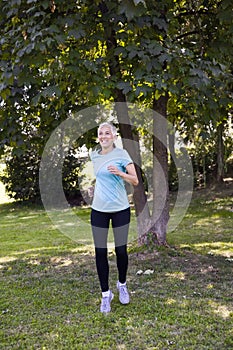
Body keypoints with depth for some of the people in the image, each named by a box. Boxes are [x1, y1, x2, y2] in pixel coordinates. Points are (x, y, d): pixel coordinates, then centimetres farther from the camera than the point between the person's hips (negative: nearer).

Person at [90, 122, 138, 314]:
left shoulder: (121, 154, -6)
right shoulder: (94, 155, 8)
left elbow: (135, 181, -12)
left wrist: (120, 173, -27)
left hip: (120, 209, -3)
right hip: (99, 210, 3)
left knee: (121, 250, 6)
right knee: (100, 253, 2)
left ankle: (122, 285, 32)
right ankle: (105, 294, 17)